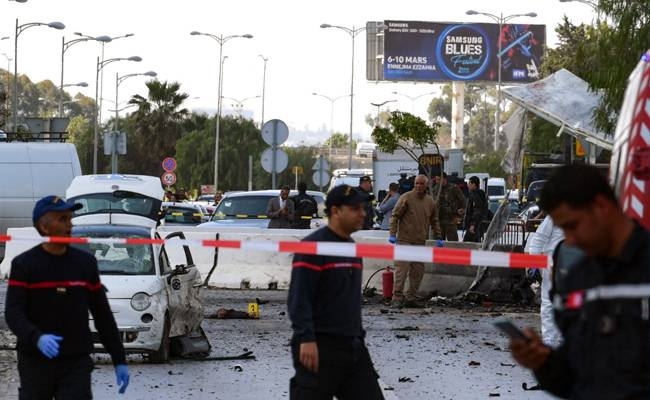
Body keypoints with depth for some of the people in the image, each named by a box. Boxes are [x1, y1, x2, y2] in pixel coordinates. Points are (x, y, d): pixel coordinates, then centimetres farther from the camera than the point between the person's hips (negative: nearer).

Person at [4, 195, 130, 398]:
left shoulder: (85, 263, 8)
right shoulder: (24, 265, -3)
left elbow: (102, 314, 12)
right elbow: (13, 313, -12)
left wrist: (119, 360, 9)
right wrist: (37, 338, -32)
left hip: (77, 364, 2)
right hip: (36, 364, -1)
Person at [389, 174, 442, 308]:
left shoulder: (430, 201, 12)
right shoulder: (406, 198, -4)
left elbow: (434, 221, 22)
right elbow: (395, 216, -4)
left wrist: (438, 237, 16)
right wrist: (393, 234, -13)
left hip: (421, 242, 6)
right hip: (405, 240, -6)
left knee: (418, 271, 6)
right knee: (402, 269, -11)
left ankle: (411, 297, 13)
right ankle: (397, 297, -11)